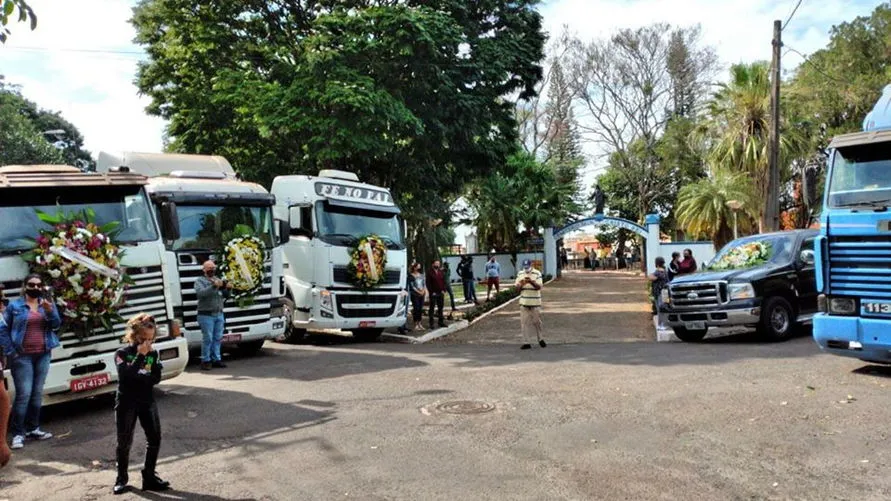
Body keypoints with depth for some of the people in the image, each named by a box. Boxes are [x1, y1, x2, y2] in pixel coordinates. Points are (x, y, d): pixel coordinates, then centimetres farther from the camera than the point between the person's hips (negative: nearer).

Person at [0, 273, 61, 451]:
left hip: (43, 355, 4)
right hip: (22, 356, -4)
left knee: (37, 393, 11)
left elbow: (56, 324, -5)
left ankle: (33, 428, 21)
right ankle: (18, 433, -2)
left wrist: (50, 311, -24)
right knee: (24, 393, -9)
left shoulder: (47, 304, 6)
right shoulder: (14, 306, -3)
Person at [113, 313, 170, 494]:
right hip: (126, 403, -3)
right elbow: (127, 375, -24)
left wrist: (138, 376, -16)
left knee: (155, 438, 0)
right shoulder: (122, 353, -8)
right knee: (124, 442, 4)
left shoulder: (153, 353, 3)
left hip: (147, 401, 4)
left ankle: (149, 477, 11)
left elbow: (156, 378, -3)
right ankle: (121, 479, 19)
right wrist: (139, 355, -24)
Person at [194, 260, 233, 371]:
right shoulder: (200, 281, -1)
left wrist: (228, 289, -5)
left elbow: (224, 296, 16)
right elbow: (200, 293, -20)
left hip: (219, 314, 6)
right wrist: (213, 286, -29)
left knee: (218, 338, 8)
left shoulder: (218, 280, 16)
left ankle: (216, 359, 15)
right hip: (206, 315, -6)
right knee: (207, 339, -5)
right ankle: (206, 361, 3)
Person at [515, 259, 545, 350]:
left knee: (537, 321, 6)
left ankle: (540, 339, 26)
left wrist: (531, 281, -27)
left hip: (535, 302, -3)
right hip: (524, 302, 3)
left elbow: (539, 287, -11)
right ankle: (527, 343, 4)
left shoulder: (537, 273, -4)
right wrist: (521, 284, -15)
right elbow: (517, 287, 7)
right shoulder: (520, 274, 8)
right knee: (524, 323, 0)